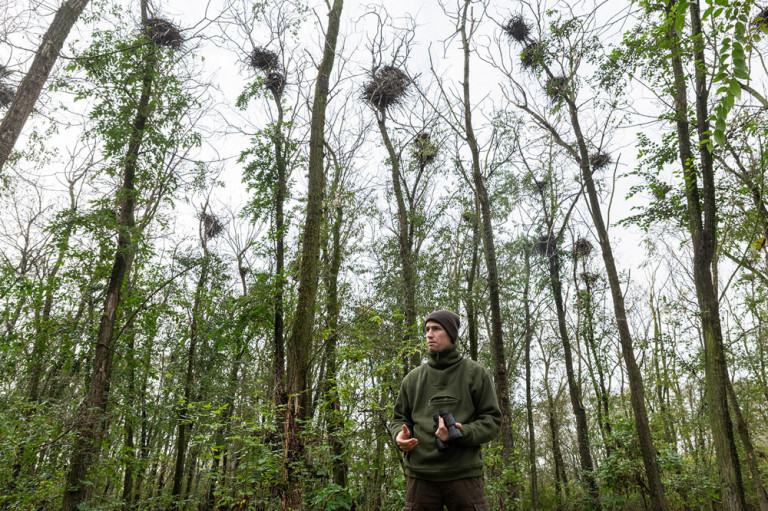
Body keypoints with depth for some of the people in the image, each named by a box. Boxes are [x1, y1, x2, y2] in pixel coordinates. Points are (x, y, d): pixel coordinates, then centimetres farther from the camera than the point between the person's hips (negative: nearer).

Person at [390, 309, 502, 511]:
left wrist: (462, 433, -15)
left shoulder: (475, 373, 6)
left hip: (464, 474, -2)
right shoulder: (413, 378, 14)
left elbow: (492, 420, 4)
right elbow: (399, 418, 19)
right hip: (421, 475, 2)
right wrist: (400, 435, -5)